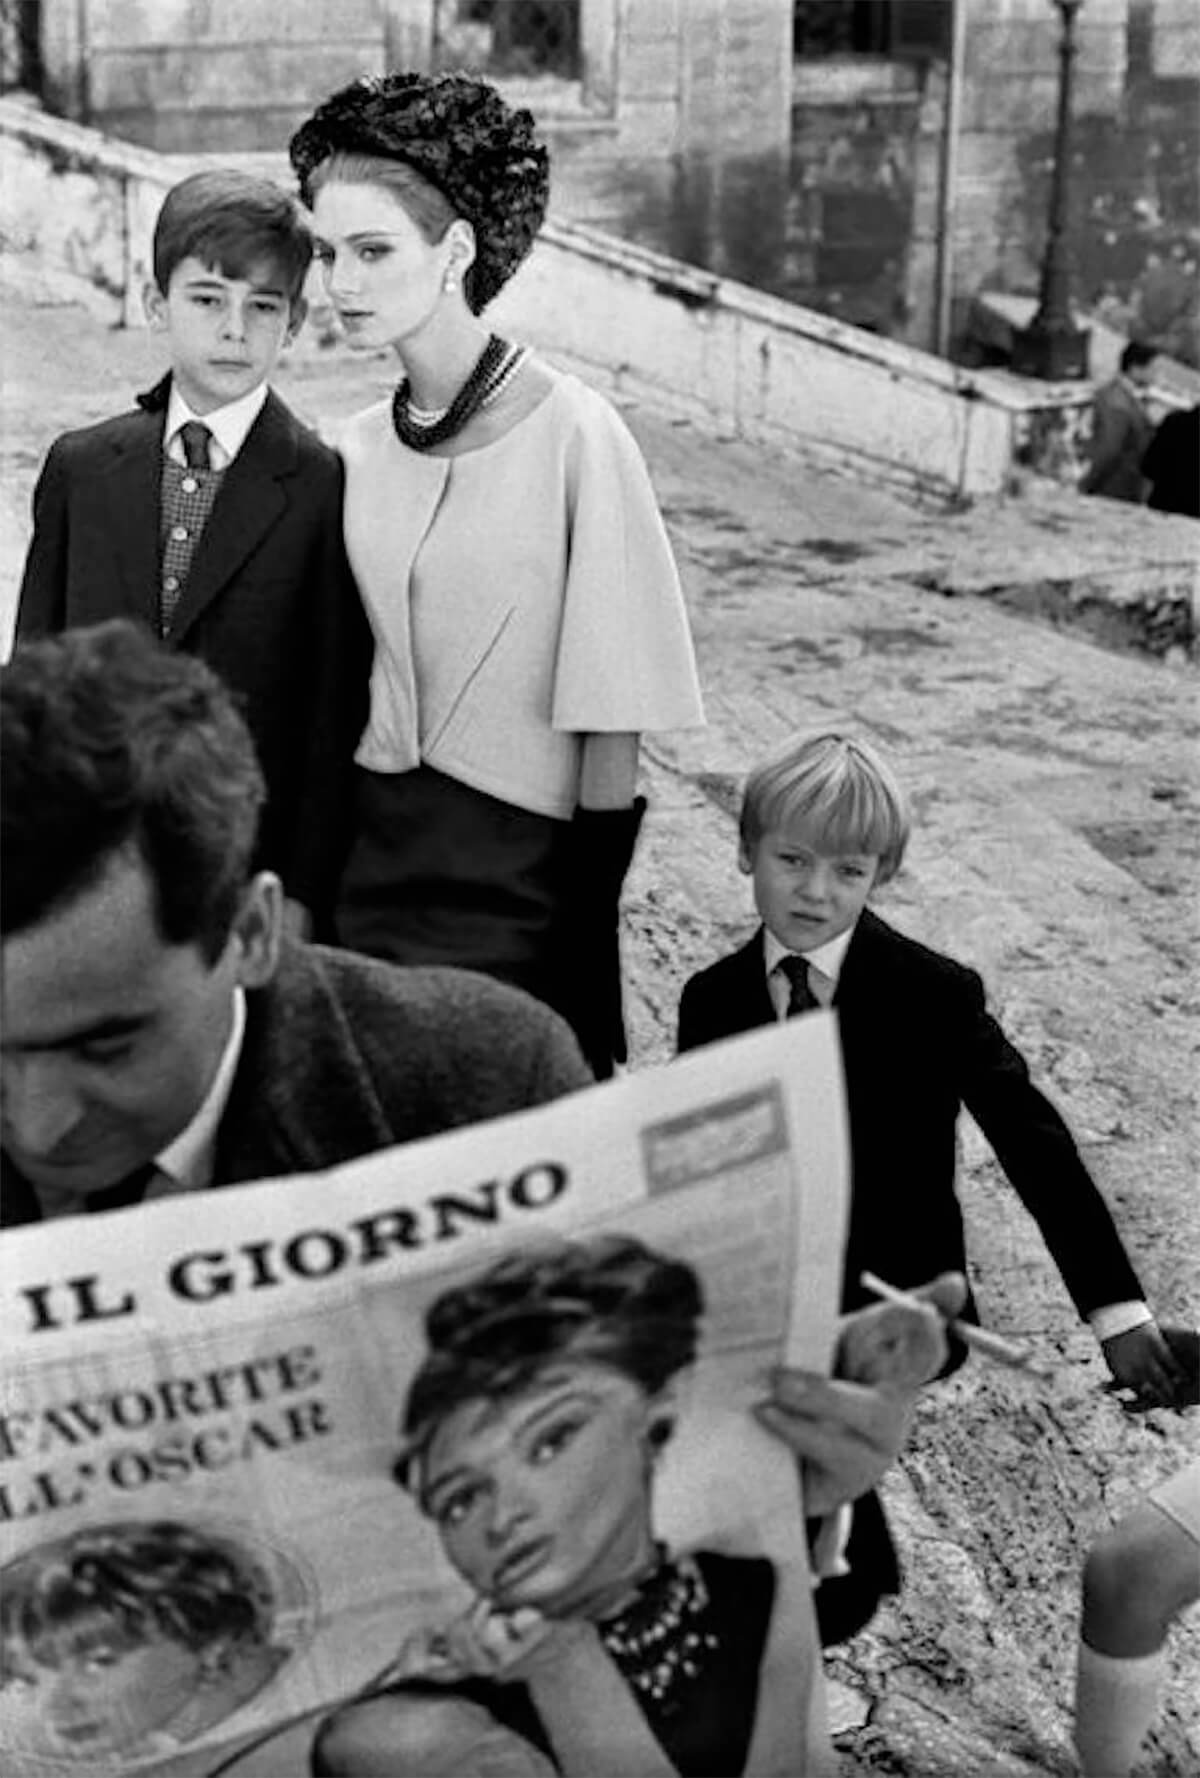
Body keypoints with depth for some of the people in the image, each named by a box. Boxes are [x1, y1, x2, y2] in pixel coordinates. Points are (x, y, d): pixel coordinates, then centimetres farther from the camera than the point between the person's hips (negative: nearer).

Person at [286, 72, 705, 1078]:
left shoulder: (573, 435, -14)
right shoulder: (359, 450, 3)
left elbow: (610, 723, -13)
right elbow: (347, 678, 12)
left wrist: (592, 913, -12)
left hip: (520, 874, -5)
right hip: (378, 853, 5)